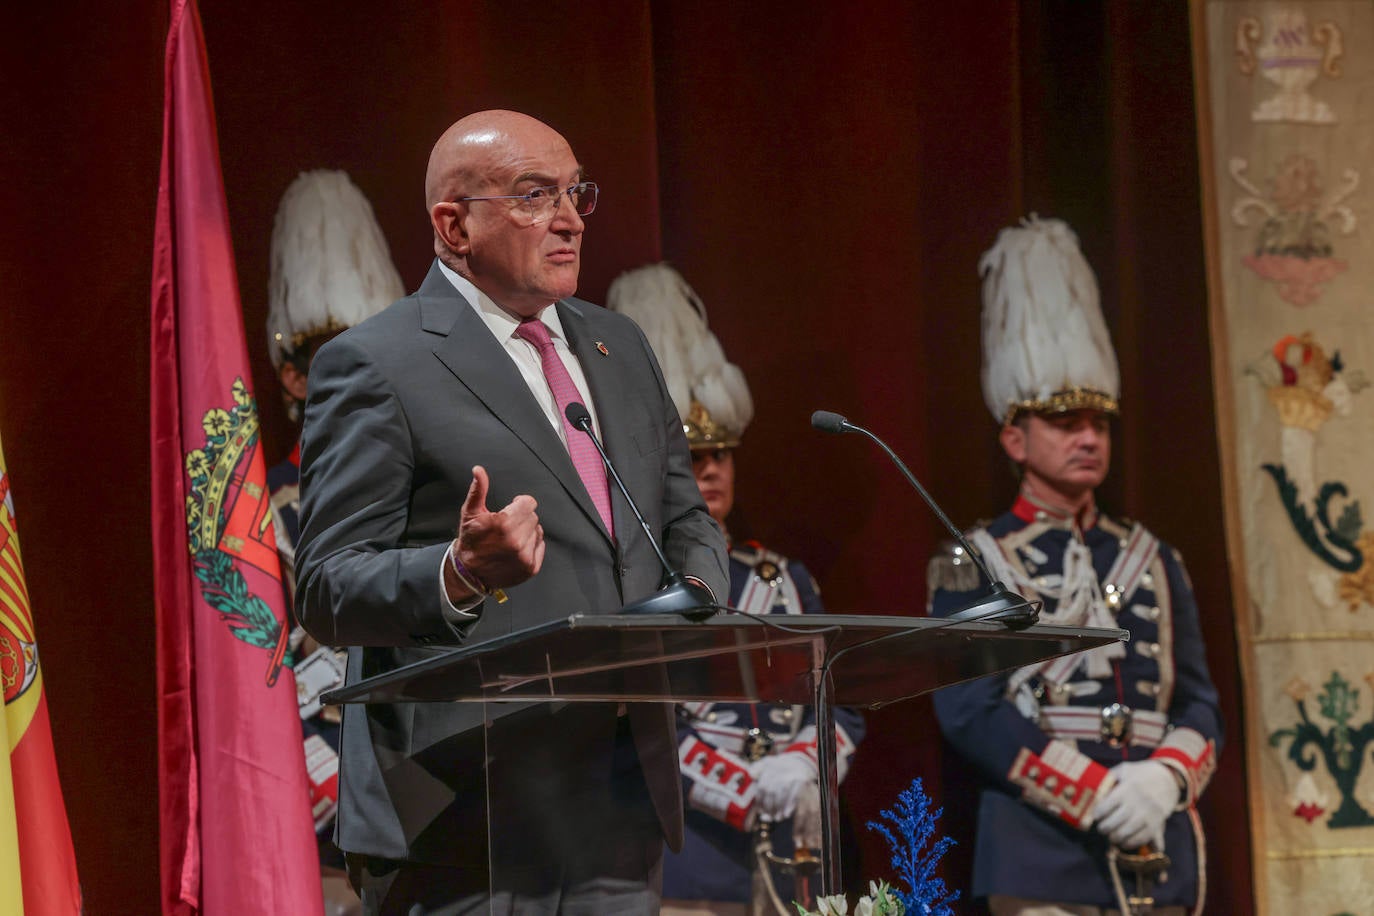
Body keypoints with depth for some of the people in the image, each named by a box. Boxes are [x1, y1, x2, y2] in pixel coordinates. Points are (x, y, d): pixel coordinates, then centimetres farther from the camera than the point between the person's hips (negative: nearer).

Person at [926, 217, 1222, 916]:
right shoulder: (971, 566, 3)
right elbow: (970, 711, -8)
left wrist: (1164, 778, -10)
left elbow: (1197, 703, 13)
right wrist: (1100, 796, -15)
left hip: (1156, 859, 5)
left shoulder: (1153, 562, 18)